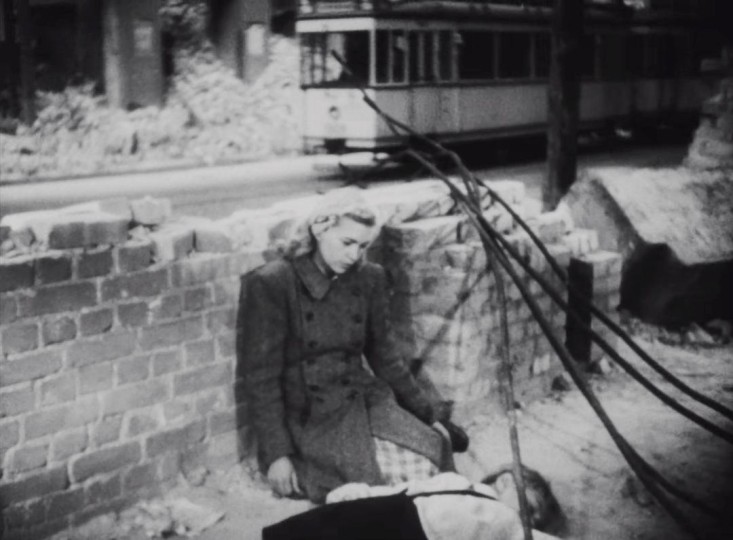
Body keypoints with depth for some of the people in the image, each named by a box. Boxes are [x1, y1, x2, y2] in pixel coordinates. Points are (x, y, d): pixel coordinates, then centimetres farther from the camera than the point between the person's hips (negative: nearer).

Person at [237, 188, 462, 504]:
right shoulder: (271, 285, -9)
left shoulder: (368, 279, 8)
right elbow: (261, 377, -9)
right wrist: (275, 454, -15)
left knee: (429, 462, -22)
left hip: (364, 402, 5)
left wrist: (429, 412, 15)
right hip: (308, 418, -5)